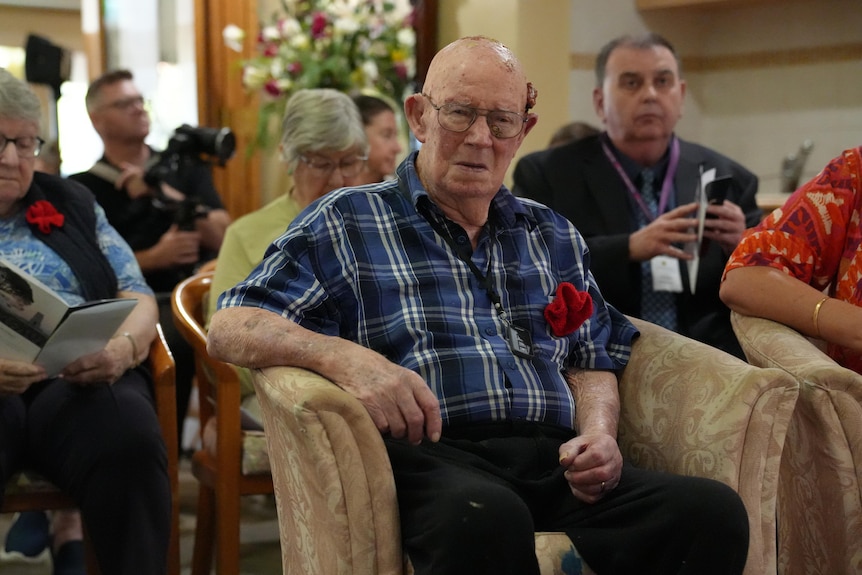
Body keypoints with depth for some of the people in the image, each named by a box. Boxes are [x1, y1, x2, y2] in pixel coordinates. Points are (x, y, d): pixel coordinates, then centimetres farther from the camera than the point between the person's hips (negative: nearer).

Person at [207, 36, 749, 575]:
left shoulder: (552, 236, 26)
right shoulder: (345, 223, 11)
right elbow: (230, 328, 2)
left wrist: (597, 432, 2)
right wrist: (344, 357, -18)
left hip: (552, 459, 5)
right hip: (424, 456, -4)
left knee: (715, 510, -25)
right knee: (487, 517, -42)